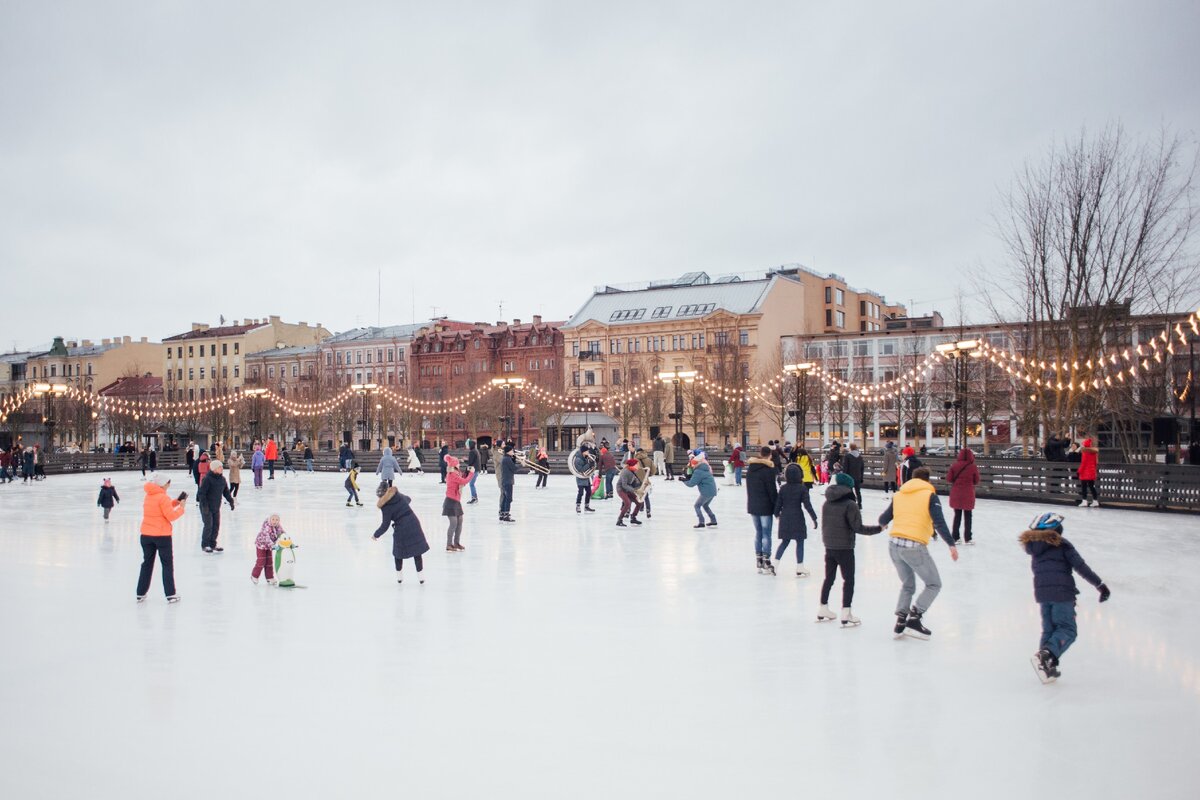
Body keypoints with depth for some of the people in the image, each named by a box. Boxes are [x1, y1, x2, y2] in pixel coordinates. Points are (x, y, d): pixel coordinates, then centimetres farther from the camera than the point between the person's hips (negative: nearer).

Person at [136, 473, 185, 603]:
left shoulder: (148, 496, 8)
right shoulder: (163, 497, -16)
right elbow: (171, 516, -17)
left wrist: (175, 502, 6)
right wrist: (181, 508, -4)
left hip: (146, 535, 6)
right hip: (162, 535, -6)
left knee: (147, 564, 16)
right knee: (167, 564, 4)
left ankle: (141, 593, 20)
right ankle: (170, 594, 3)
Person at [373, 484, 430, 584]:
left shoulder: (386, 507, -11)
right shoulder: (399, 495, 2)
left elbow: (385, 525, -9)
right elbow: (409, 500, 26)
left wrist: (376, 535, 6)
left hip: (401, 530, -3)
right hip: (414, 525, 4)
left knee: (398, 553, 18)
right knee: (417, 553, 9)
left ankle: (399, 577, 25)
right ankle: (421, 576, 12)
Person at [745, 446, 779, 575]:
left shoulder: (750, 468, 7)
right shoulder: (768, 469, -14)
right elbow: (772, 490, -14)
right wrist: (777, 509, -8)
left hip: (752, 506, 6)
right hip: (765, 507, -6)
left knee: (758, 533, 13)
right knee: (766, 534, -2)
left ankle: (759, 561, 15)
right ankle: (766, 562, -3)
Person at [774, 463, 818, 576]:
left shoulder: (783, 488, -1)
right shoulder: (802, 488, -11)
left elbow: (778, 503, 3)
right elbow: (807, 505, -13)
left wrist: (777, 514, 22)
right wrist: (814, 518, -5)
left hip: (785, 518, 4)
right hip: (797, 518, -4)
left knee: (784, 541, 17)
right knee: (800, 542, 5)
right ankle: (799, 568, 7)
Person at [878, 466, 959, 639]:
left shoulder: (898, 495, 14)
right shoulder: (929, 495, 1)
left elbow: (883, 520, 17)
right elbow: (939, 523, -12)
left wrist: (884, 524, 40)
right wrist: (951, 544, -13)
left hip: (894, 545, 5)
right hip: (914, 547, -5)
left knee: (907, 585, 23)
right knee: (934, 584, 11)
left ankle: (900, 622, 15)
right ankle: (914, 618, 1)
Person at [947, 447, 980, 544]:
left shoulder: (954, 465, -7)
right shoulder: (973, 467, -9)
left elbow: (948, 479, -5)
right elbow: (976, 482, -1)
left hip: (956, 494, 2)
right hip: (968, 495, -2)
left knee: (957, 515, 13)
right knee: (967, 516, 9)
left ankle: (955, 538, 14)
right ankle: (968, 538, 13)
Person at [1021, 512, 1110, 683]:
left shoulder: (1034, 546, 15)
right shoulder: (1062, 544, -2)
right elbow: (1081, 566, -8)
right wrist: (1099, 584, -5)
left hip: (1042, 592, 6)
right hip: (1061, 591, -6)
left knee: (1049, 629, 15)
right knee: (1067, 630, 0)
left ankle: (1048, 666, 10)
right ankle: (1046, 654, -23)